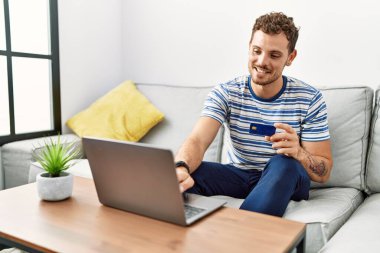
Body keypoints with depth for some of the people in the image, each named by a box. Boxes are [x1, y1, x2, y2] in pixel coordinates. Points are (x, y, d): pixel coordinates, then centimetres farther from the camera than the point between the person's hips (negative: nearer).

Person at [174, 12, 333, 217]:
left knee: (283, 163, -36)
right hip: (237, 176, 1)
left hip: (285, 181, 0)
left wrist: (298, 152, -33)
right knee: (186, 173, -27)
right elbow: (197, 141, -23)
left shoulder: (309, 100, -9)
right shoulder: (224, 93, -7)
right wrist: (180, 168, -48)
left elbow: (323, 173, -9)